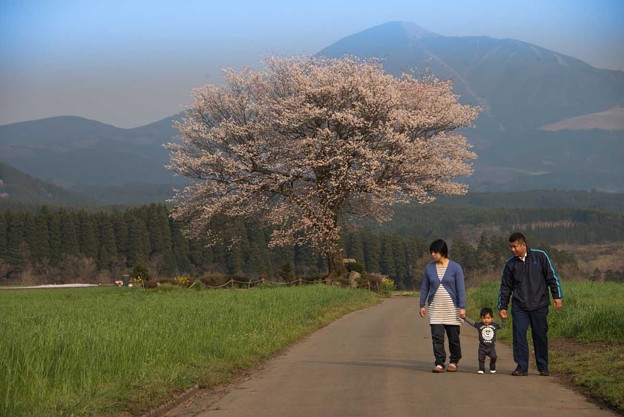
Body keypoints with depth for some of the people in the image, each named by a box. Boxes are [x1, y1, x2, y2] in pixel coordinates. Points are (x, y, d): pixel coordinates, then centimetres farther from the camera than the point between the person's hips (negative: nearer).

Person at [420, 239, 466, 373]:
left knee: (453, 337, 4)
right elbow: (424, 288, 13)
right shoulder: (429, 268, 6)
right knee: (437, 337, -6)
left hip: (451, 307, -2)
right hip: (435, 308, 2)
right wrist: (422, 305, 8)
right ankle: (439, 364, -4)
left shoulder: (455, 267, -3)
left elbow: (461, 289, -3)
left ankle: (454, 362, 21)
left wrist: (462, 307, -9)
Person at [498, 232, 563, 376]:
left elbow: (552, 277, 3)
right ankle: (521, 367, 1)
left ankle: (543, 367, 16)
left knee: (540, 336, 4)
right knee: (519, 335, -6)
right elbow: (505, 287, 12)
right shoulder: (510, 264, 6)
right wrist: (502, 307, 9)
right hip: (519, 307, 2)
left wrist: (557, 296, -2)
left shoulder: (540, 256, -1)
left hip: (539, 305, -2)